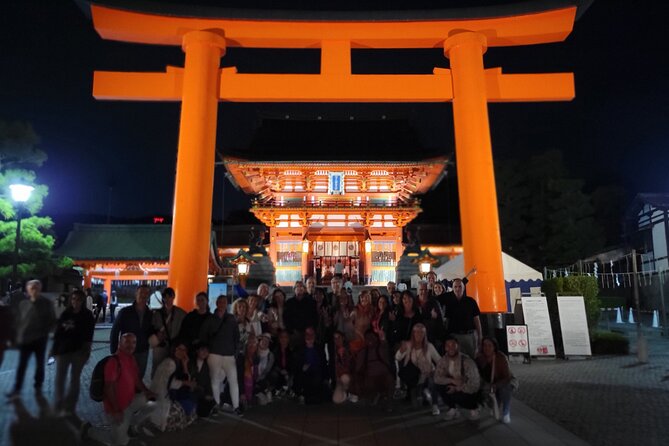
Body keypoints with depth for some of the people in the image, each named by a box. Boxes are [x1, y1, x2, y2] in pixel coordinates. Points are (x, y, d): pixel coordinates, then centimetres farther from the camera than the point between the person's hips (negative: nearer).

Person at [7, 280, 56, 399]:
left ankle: (38, 386, 26)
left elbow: (52, 320, 0)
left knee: (40, 364, 11)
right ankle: (17, 389, 14)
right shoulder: (23, 303, 0)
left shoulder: (47, 303, -5)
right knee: (22, 365, 4)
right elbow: (18, 320, 6)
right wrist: (19, 334, -3)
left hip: (40, 339, -1)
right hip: (25, 339, 1)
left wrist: (44, 332, -9)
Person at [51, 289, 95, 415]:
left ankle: (70, 408, 19)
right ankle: (58, 408, 14)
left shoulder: (87, 316, -3)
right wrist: (54, 348, 2)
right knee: (59, 379, 2)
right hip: (63, 350, 2)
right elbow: (57, 332, 6)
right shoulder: (65, 313, 3)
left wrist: (86, 351, -9)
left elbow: (88, 336, -4)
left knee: (74, 380, 8)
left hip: (79, 351, -2)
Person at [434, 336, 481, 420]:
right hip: (454, 387, 5)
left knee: (458, 395, -34)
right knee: (438, 385, -20)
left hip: (468, 390, -4)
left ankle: (473, 408, 1)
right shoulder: (443, 360, -10)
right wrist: (452, 381, -28)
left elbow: (475, 384, -27)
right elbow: (437, 378, -15)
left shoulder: (467, 361, -25)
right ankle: (452, 409, 4)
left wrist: (457, 388, -28)